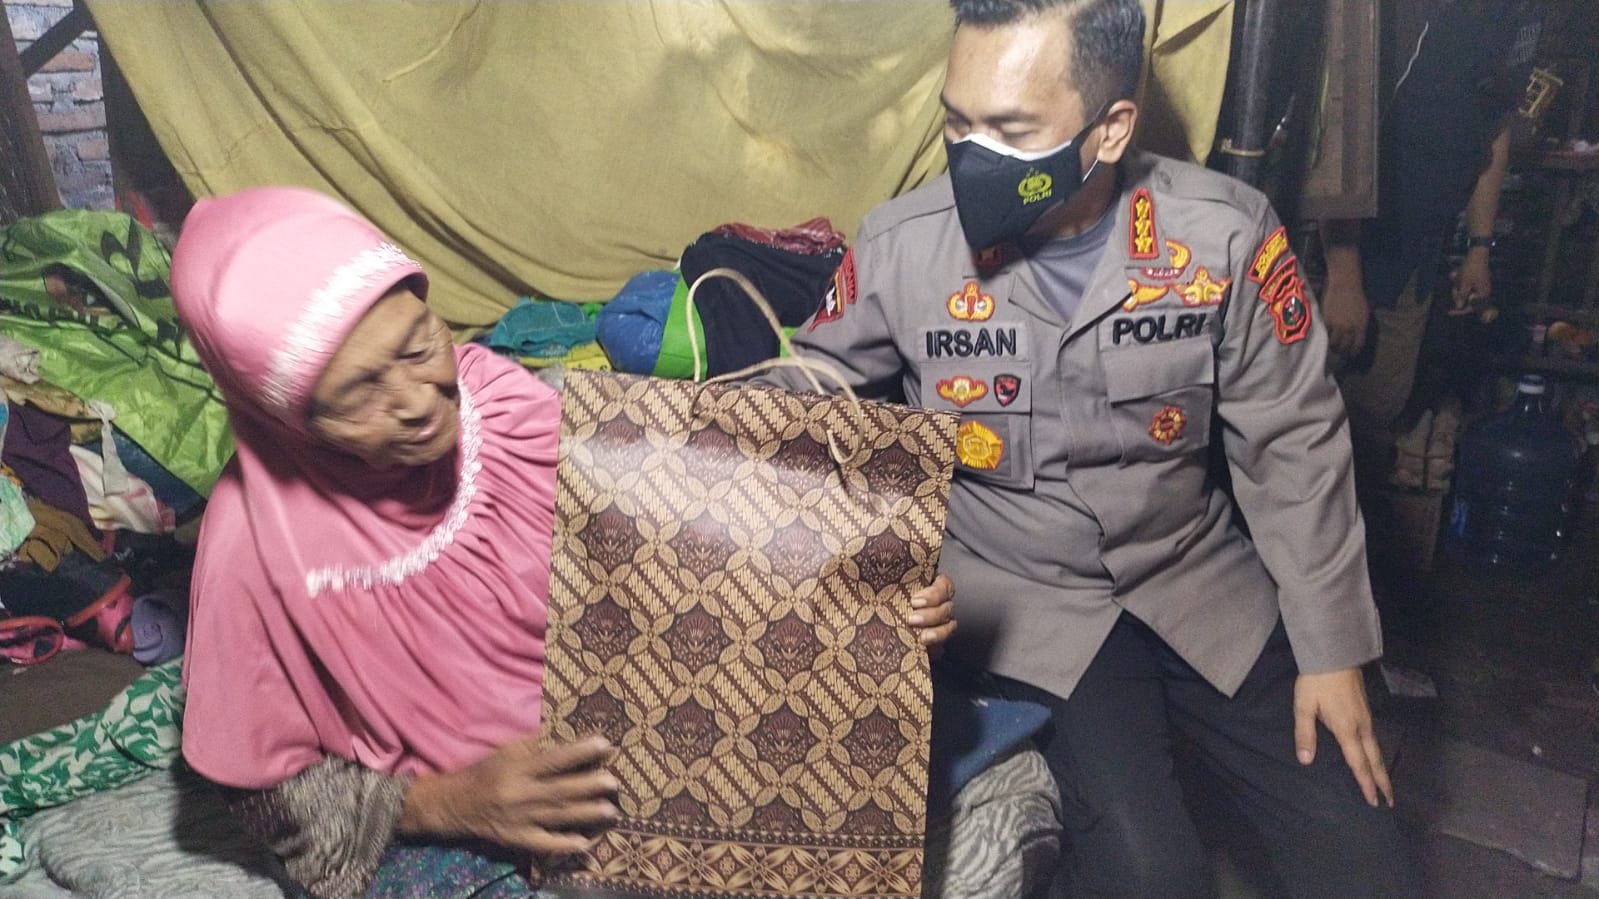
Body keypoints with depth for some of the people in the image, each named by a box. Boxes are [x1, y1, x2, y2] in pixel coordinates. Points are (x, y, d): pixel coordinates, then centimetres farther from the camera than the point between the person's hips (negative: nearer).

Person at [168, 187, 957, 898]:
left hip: (617, 764, 3)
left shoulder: (508, 405, -14)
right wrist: (443, 804, -21)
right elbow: (270, 791, -5)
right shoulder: (258, 539, -17)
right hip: (437, 829, -2)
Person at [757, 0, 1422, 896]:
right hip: (1023, 595, -2)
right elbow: (807, 388, 1)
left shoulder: (1227, 234, -13)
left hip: (1197, 573, 2)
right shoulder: (901, 245, -15)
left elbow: (1294, 446, -4)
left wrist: (1331, 648, -2)